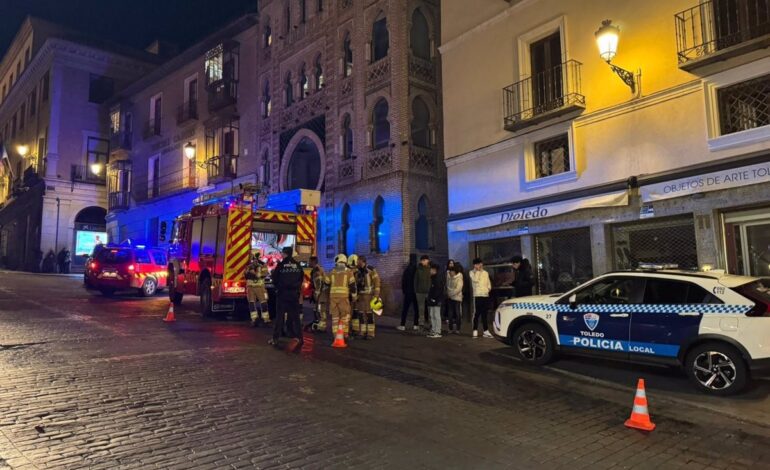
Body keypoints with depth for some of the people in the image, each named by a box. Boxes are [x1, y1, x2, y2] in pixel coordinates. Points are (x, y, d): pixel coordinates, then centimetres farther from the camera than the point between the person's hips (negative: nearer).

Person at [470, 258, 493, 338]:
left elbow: (488, 283, 18)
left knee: (484, 314, 9)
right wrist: (477, 271, -11)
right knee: (476, 314, -5)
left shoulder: (485, 273, 15)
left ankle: (486, 331, 13)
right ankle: (475, 331, 0)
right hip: (477, 295, -4)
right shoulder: (472, 272, 0)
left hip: (486, 295, 5)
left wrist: (488, 288, 0)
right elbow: (475, 280, -17)